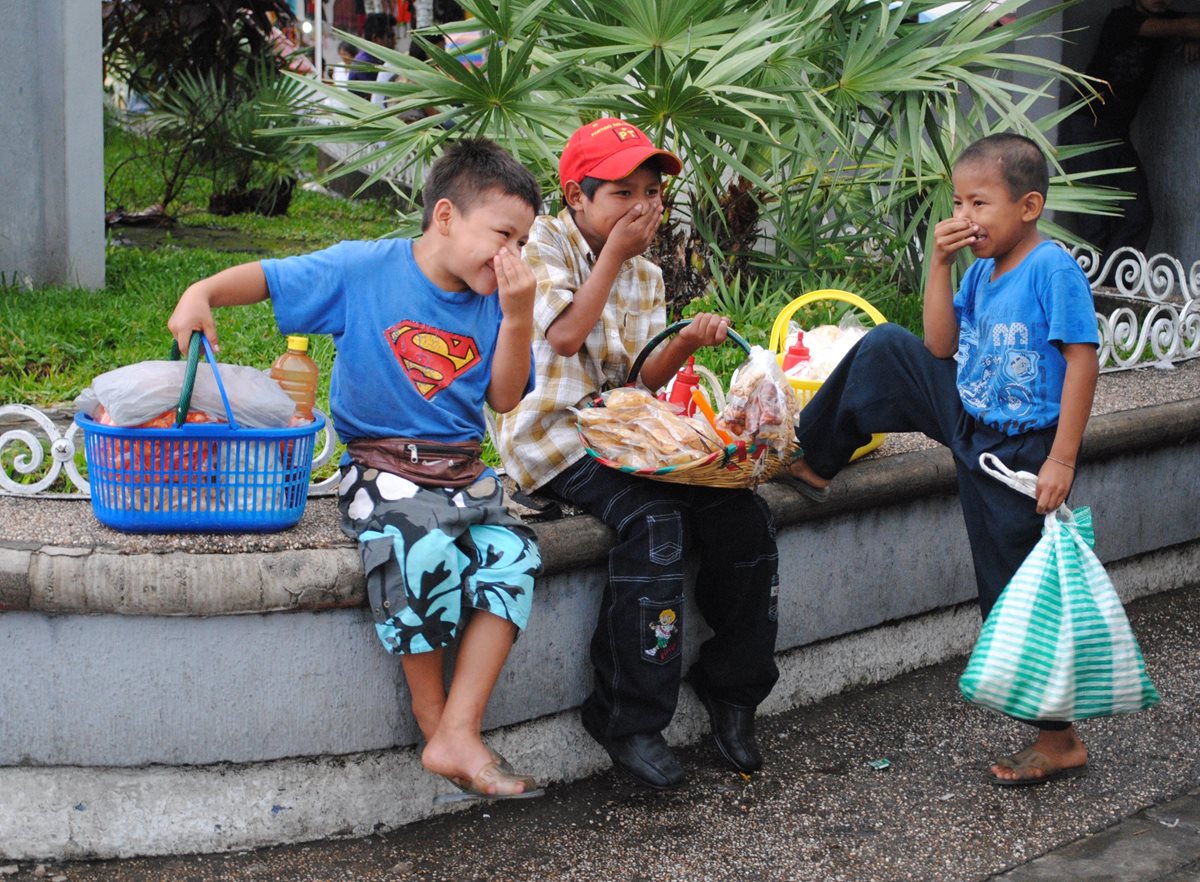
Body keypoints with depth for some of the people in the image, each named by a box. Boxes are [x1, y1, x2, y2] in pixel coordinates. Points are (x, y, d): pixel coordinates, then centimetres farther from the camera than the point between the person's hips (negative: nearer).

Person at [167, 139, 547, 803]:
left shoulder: (494, 299, 7)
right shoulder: (365, 269, -4)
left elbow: (504, 398, 5)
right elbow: (267, 278, 0)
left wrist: (517, 315, -7)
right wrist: (203, 293, -19)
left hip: (461, 471, 5)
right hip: (380, 467, -5)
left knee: (515, 556, -23)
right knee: (425, 548, -35)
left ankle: (458, 736, -22)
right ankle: (431, 717, -16)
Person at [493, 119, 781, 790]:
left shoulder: (647, 278, 17)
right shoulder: (545, 244, -3)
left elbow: (641, 379, 9)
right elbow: (566, 333, -18)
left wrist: (687, 344, -11)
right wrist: (614, 253, -10)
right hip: (552, 434, -7)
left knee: (746, 519, -12)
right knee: (656, 519, -31)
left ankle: (731, 688, 7)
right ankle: (631, 722, -22)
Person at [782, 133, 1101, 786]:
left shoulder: (1053, 269, -18)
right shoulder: (981, 272, 5)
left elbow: (1082, 360, -20)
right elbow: (940, 346, 2)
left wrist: (1062, 459, -23)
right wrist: (940, 263, -6)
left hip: (1019, 451, -7)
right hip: (967, 423, 7)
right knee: (885, 349, 4)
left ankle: (1059, 740, 10)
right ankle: (812, 457, 20)